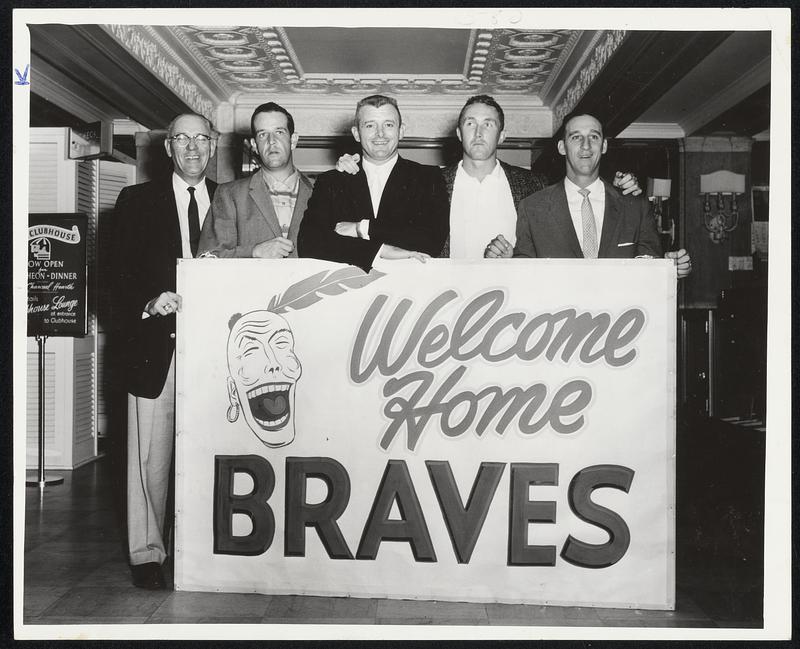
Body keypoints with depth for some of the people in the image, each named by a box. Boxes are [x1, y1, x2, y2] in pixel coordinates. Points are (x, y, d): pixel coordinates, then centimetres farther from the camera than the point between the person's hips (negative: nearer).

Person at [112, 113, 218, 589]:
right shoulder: (137, 201, 10)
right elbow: (122, 274, 4)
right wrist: (150, 301, -14)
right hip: (156, 342, -1)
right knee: (151, 453, 2)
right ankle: (147, 552, 13)